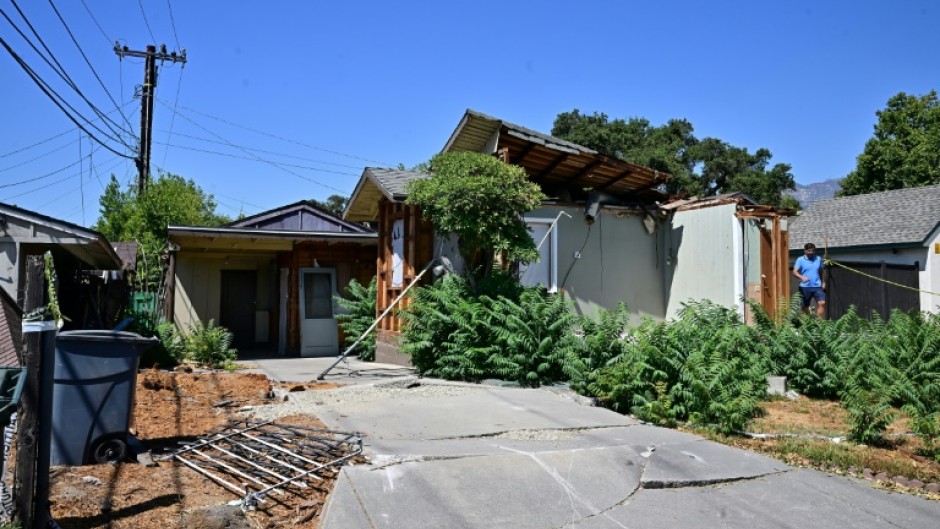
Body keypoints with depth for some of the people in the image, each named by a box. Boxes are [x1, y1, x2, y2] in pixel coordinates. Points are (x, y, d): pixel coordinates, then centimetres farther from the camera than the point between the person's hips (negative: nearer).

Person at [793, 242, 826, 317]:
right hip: (805, 287, -2)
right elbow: (795, 271, -10)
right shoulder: (800, 260, -1)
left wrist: (823, 282, 15)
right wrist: (802, 277, -28)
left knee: (822, 303, -15)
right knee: (805, 306, 7)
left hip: (817, 286, 2)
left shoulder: (818, 259, 10)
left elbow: (821, 272, 21)